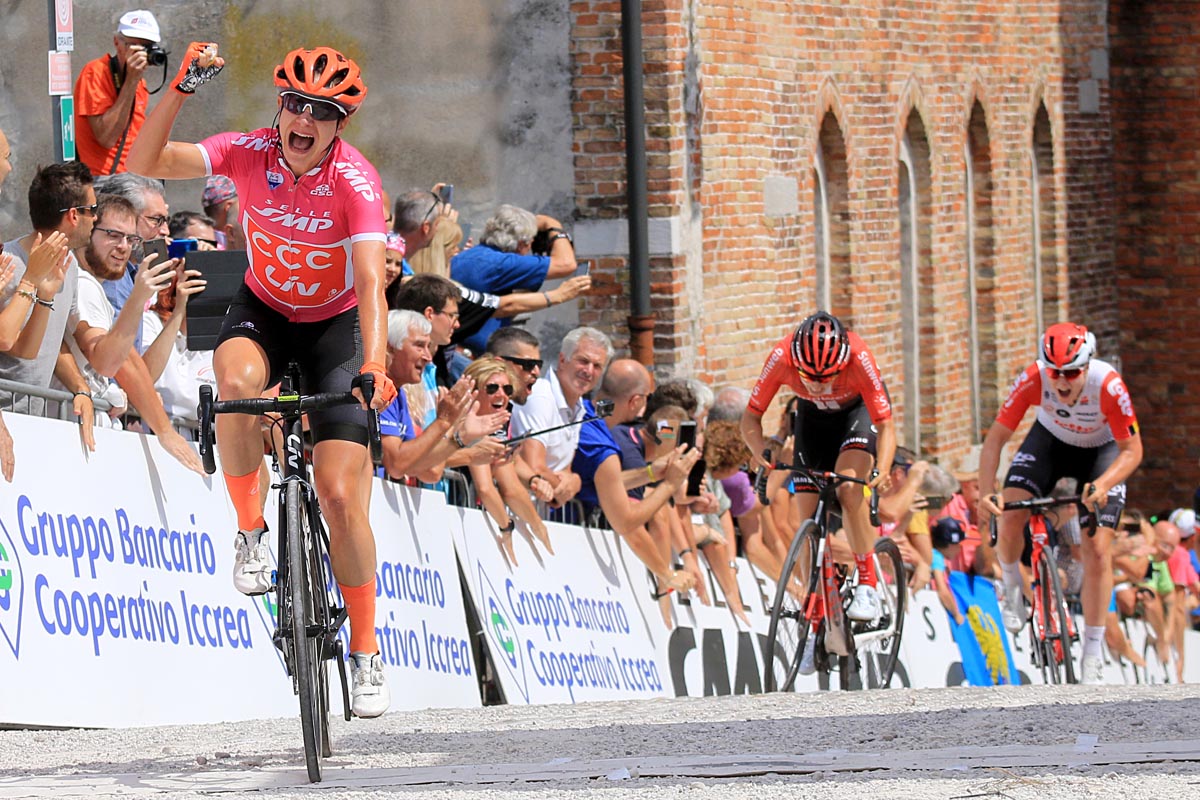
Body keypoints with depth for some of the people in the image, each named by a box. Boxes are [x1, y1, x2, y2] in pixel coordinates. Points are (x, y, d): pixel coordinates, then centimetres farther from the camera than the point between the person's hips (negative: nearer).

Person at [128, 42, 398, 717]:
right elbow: (147, 163, -27)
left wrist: (374, 364, -53)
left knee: (341, 494, -11)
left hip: (336, 325, -2)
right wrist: (181, 91, -41)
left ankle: (367, 654, 4)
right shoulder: (251, 153, -18)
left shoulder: (355, 181, -26)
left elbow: (372, 282, -37)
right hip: (263, 311, 2)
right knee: (239, 382, -37)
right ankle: (252, 530, -14)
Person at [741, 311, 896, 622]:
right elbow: (750, 418, -24)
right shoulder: (782, 357, -34)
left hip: (858, 409, -3)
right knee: (809, 518, -6)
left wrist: (881, 470, -51)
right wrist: (762, 450, -45)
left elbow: (886, 426, -33)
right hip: (813, 415, 3)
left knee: (847, 488, -28)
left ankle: (868, 586, -21)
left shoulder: (858, 359, -38)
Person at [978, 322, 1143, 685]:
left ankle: (1093, 653, -1)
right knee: (1009, 516, -20)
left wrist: (1102, 484, -44)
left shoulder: (1109, 386, -36)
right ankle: (1013, 589, 12)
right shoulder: (1033, 379, -32)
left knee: (1097, 549, -13)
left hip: (1102, 450, -2)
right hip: (1051, 441, 2)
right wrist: (986, 493, -38)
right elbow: (995, 438, -25)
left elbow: (1132, 450, -26)